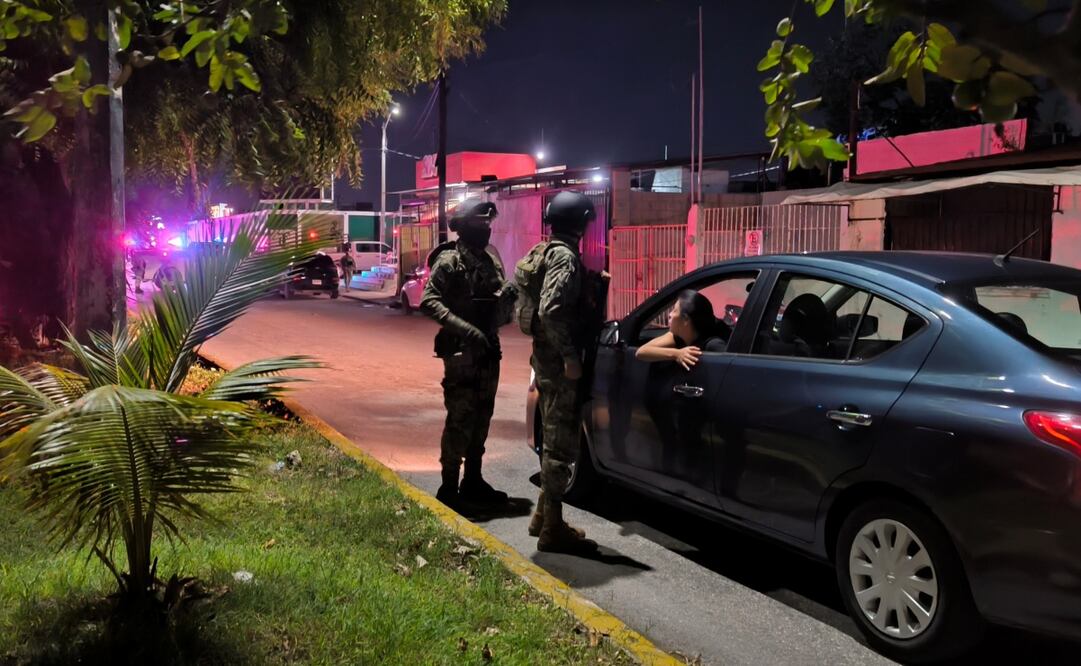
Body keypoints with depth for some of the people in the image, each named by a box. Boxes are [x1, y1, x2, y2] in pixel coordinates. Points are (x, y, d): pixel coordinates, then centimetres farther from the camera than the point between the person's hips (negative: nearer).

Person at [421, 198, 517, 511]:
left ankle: (473, 481, 24)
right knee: (460, 421, -6)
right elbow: (428, 301, -18)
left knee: (481, 418, 13)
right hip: (461, 352, -8)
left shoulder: (490, 260, 13)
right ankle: (449, 489, 3)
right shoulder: (450, 260, -10)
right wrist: (465, 329, -27)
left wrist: (508, 296, -6)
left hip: (488, 350, 8)